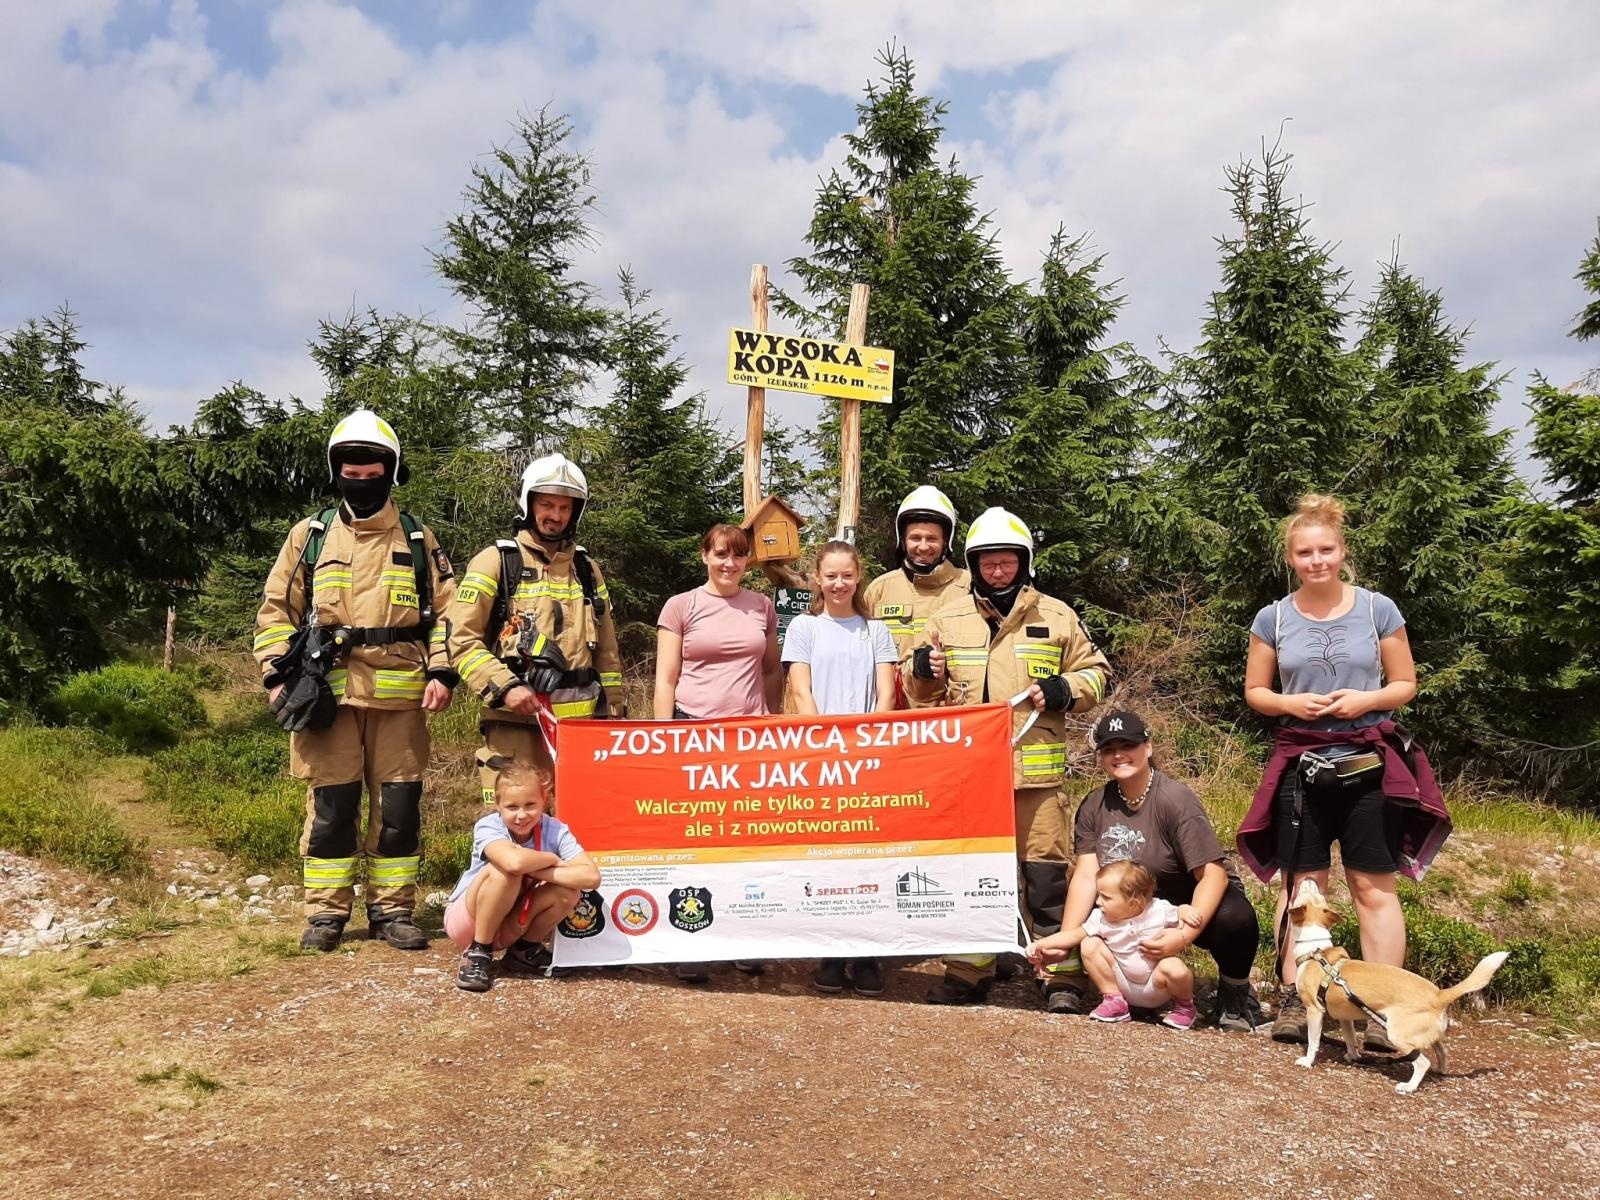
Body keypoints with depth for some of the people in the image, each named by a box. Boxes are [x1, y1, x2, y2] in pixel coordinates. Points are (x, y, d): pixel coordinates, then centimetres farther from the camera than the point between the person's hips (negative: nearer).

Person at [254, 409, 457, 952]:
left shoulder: (417, 539, 11)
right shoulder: (310, 535, 10)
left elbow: (447, 611, 10)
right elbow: (276, 610, 11)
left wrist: (441, 673, -2)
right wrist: (277, 676, 1)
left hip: (399, 696, 1)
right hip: (328, 693, 0)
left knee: (399, 806, 4)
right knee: (330, 805, 3)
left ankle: (392, 910, 15)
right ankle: (326, 913, 15)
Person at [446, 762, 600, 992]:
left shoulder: (554, 830, -15)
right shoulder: (488, 826, -25)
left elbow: (592, 876, -30)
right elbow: (515, 862, -47)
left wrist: (533, 869, -34)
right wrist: (552, 859, -27)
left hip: (509, 927, 4)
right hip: (467, 920, -4)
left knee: (569, 890, -24)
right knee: (504, 870, -34)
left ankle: (524, 949, 3)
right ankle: (477, 952, -13)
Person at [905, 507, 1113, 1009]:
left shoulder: (1057, 616, 7)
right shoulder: (949, 617, 10)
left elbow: (1097, 674, 12)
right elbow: (923, 694, 17)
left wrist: (1061, 691, -7)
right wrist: (923, 671, -6)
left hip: (1035, 767, -2)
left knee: (1045, 873, 0)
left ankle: (1062, 975, 13)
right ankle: (968, 971, 23)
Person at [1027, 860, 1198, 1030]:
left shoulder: (1160, 910, -17)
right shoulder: (1101, 918, -11)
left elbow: (1178, 913, 2)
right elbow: (1074, 934, -3)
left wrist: (1185, 911, -22)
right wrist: (1040, 944, -9)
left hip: (1155, 989, -2)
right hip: (1124, 986, 2)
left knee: (1173, 969, -36)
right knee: (1089, 945, -15)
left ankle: (1184, 1006, 1)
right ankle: (1114, 1001, 0)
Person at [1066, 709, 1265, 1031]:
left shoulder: (1174, 799, -22)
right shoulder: (1094, 806, -7)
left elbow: (1214, 873, -27)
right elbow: (1086, 876, -12)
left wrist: (1184, 935, -40)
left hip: (1199, 905, -5)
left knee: (1235, 918, -35)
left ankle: (1234, 992, -3)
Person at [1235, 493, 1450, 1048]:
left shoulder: (1378, 609, 0)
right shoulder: (1272, 618, 2)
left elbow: (1405, 683, 5)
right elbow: (1255, 692, 9)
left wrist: (1366, 699, -14)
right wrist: (1292, 703, -11)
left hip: (1370, 762, -1)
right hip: (1301, 765, 1)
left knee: (1374, 886, 1)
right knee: (1300, 885, 5)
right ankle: (1293, 999, 12)